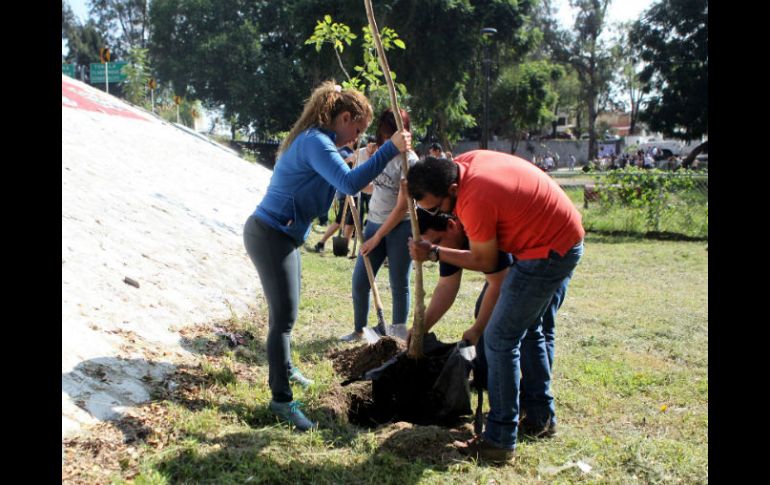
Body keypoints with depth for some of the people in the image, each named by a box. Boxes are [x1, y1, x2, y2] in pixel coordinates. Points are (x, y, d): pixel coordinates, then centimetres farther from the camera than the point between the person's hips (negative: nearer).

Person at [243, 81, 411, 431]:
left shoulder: (314, 141, 12)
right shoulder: (315, 142, -20)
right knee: (284, 315, -8)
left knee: (287, 310, 23)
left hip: (283, 235, 10)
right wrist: (390, 149, -31)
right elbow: (350, 183, -32)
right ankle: (282, 399, -2)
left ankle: (283, 368, 41)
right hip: (270, 235, -10)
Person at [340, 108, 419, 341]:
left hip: (400, 227, -6)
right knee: (359, 281, 6)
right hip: (374, 223, 7)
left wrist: (376, 238, -14)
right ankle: (359, 330, 21)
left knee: (399, 285, 4)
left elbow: (402, 208, -16)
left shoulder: (408, 160, -15)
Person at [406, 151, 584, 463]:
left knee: (500, 338, -8)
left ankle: (499, 441, -4)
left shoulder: (475, 202, -30)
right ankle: (541, 416, 35)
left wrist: (433, 253, -8)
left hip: (546, 252, -10)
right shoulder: (462, 163, -4)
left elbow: (485, 262, -14)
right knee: (531, 330, 22)